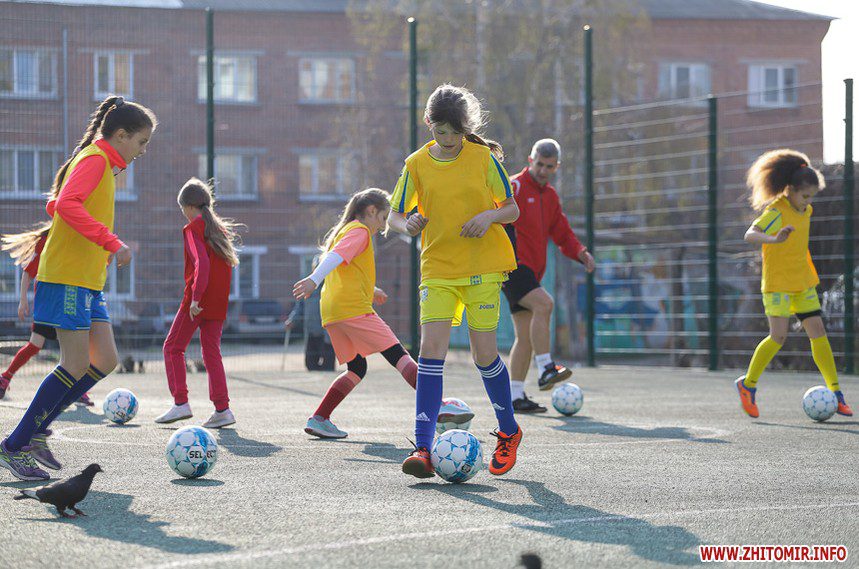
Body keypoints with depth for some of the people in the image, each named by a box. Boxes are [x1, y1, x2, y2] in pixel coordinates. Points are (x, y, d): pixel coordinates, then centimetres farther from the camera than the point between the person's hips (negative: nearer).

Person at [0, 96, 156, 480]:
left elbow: (55, 206, 28)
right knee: (77, 365, -10)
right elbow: (67, 204, -26)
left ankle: (35, 431, 11)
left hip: (87, 281, 10)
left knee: (105, 361, 5)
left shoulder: (102, 163, 19)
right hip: (68, 277, -10)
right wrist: (112, 243, -29)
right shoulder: (94, 159, -10)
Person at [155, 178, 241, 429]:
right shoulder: (220, 228, 15)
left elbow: (202, 262, -21)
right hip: (219, 302, 7)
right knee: (211, 352, 9)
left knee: (173, 347, 5)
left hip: (196, 302, -7)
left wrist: (196, 297, -23)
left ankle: (181, 402, -3)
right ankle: (222, 409, 0)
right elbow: (230, 261, 15)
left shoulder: (193, 229, -7)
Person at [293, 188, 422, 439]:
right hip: (353, 308, -9)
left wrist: (370, 291, 36)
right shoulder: (360, 231, -2)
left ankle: (319, 419, 3)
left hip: (331, 313, 9)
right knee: (398, 354, -10)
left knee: (356, 368, 13)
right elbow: (337, 256, -20)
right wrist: (314, 280, -34)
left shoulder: (341, 231, 27)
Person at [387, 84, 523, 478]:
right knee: (431, 349, -13)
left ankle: (509, 432, 24)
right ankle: (423, 449, -17)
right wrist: (407, 224, -14)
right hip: (437, 269, 1)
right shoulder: (417, 164, 4)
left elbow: (512, 210, 6)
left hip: (483, 267, -1)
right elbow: (394, 216, 9)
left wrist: (490, 215, -16)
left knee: (484, 354, -2)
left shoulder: (484, 158, 0)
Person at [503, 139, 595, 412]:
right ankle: (545, 370, -29)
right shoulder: (515, 187, -5)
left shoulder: (550, 196, 19)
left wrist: (580, 253, 3)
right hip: (512, 265, -8)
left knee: (526, 336, 6)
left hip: (531, 271, 8)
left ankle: (516, 396, 10)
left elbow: (562, 233, 22)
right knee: (544, 304, -29)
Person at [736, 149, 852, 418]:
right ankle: (748, 384, 6)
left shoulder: (805, 210, 8)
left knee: (818, 332, 1)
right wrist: (773, 239, -50)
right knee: (778, 337, -13)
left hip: (803, 283, 7)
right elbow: (750, 235, -31)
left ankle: (836, 393, 2)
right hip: (777, 283, -7)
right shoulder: (776, 210, -16)